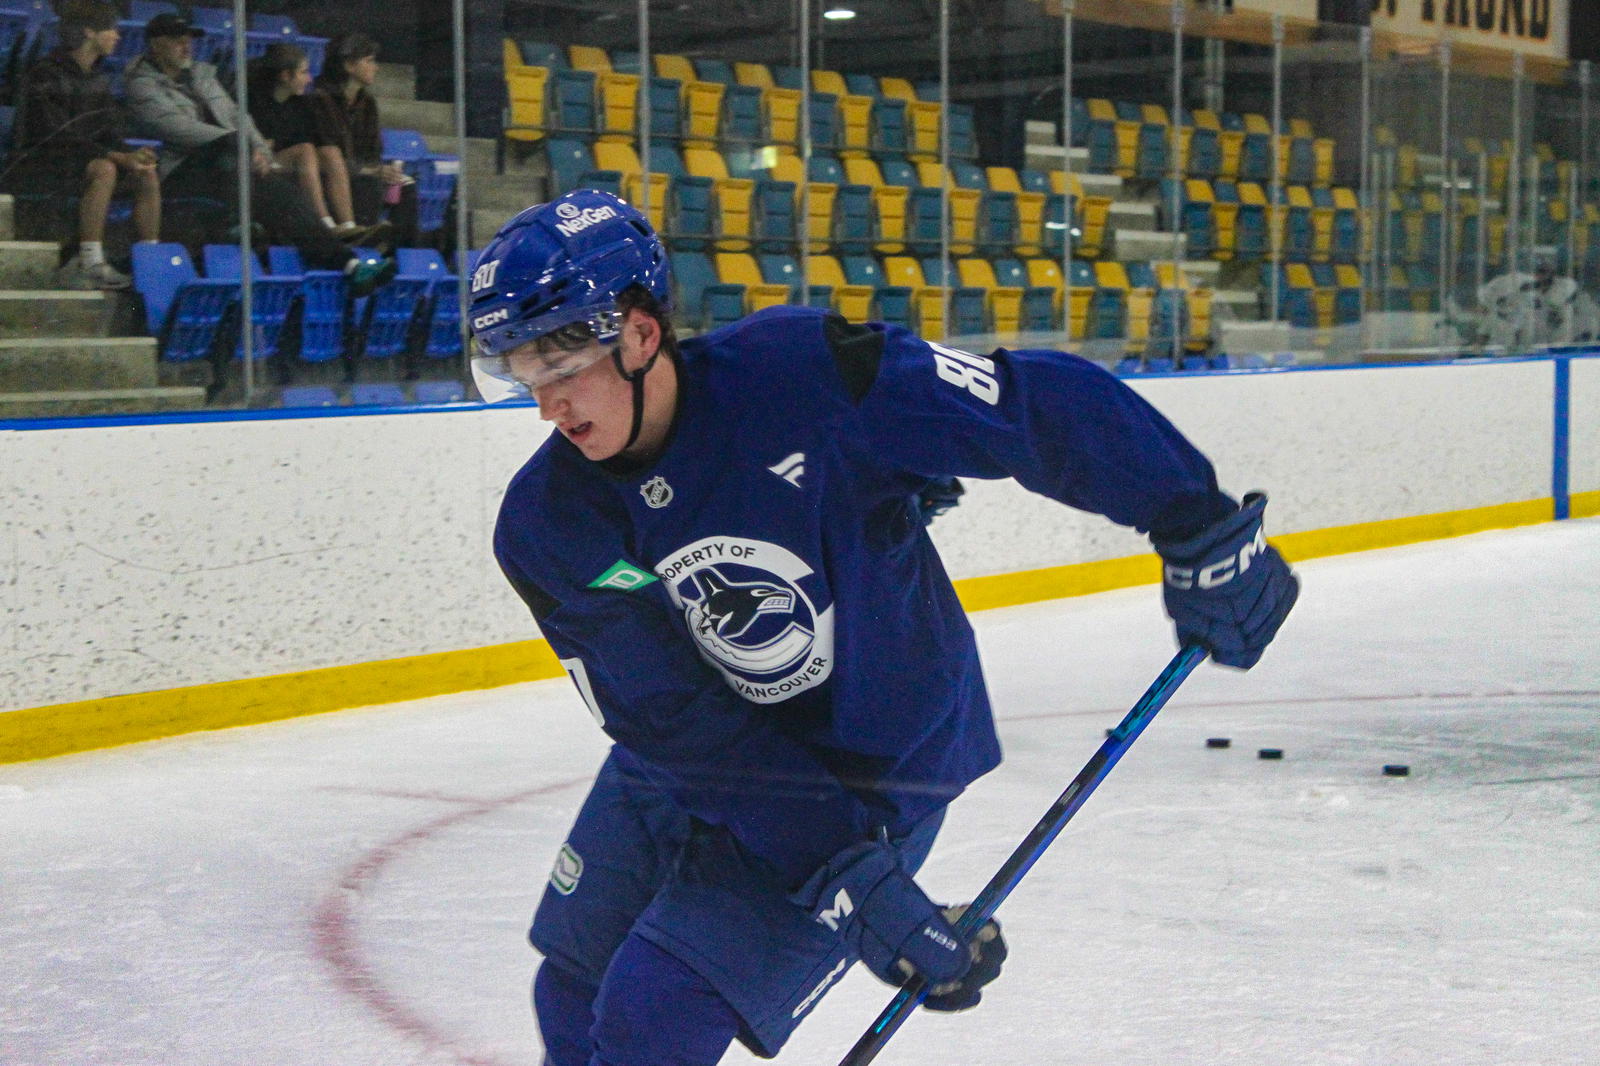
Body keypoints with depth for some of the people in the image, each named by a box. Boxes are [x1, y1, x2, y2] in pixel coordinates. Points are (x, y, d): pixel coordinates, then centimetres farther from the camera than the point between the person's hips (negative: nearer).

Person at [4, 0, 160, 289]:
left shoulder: (98, 78, 11)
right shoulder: (45, 77, -17)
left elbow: (111, 133, 10)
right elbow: (60, 138, -24)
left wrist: (133, 155, -13)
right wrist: (119, 157, -29)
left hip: (80, 160, 9)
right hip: (38, 165, -9)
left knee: (147, 175, -8)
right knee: (104, 170, -34)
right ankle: (90, 264, -37)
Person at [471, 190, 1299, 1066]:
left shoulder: (798, 372, -26)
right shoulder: (543, 528, -14)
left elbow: (1041, 407, -20)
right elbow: (680, 727, -19)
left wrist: (1199, 532, -16)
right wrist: (840, 872, -26)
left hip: (875, 769, -5)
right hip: (691, 771, 5)